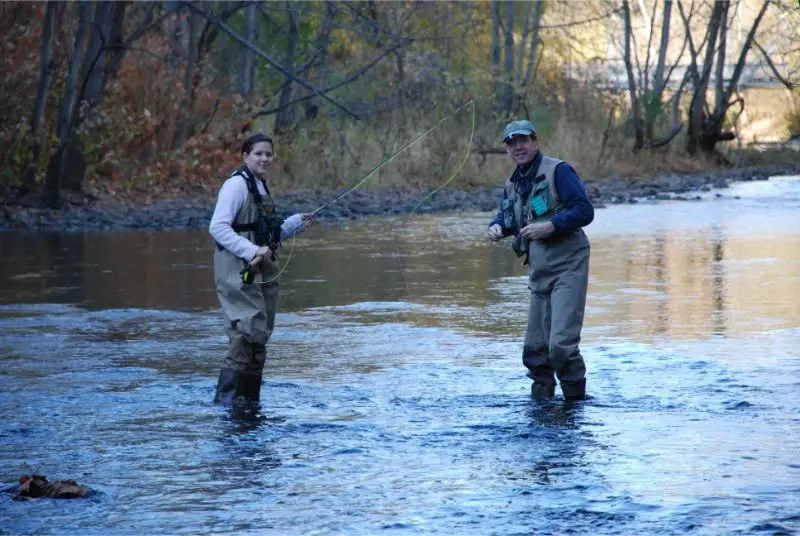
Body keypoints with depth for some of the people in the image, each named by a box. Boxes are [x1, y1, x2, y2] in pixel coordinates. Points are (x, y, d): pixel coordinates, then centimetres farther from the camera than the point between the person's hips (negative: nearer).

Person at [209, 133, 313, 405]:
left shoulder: (260, 187, 19)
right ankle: (226, 397, -15)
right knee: (248, 330, -16)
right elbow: (217, 227, -19)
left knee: (260, 335, 9)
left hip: (260, 270, 10)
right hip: (238, 270, -9)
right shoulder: (237, 184, -10)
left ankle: (250, 398, 14)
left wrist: (296, 223, 12)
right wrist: (251, 251, -24)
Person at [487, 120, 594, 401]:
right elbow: (505, 217, 28)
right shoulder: (512, 183, 14)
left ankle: (576, 397, -1)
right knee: (535, 348, 10)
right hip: (539, 272, 8)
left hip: (568, 268, -8)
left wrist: (551, 225, -22)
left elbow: (584, 210, -14)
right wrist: (497, 227, 5)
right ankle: (541, 398, 24)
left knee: (561, 344, -17)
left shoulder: (558, 171, -9)